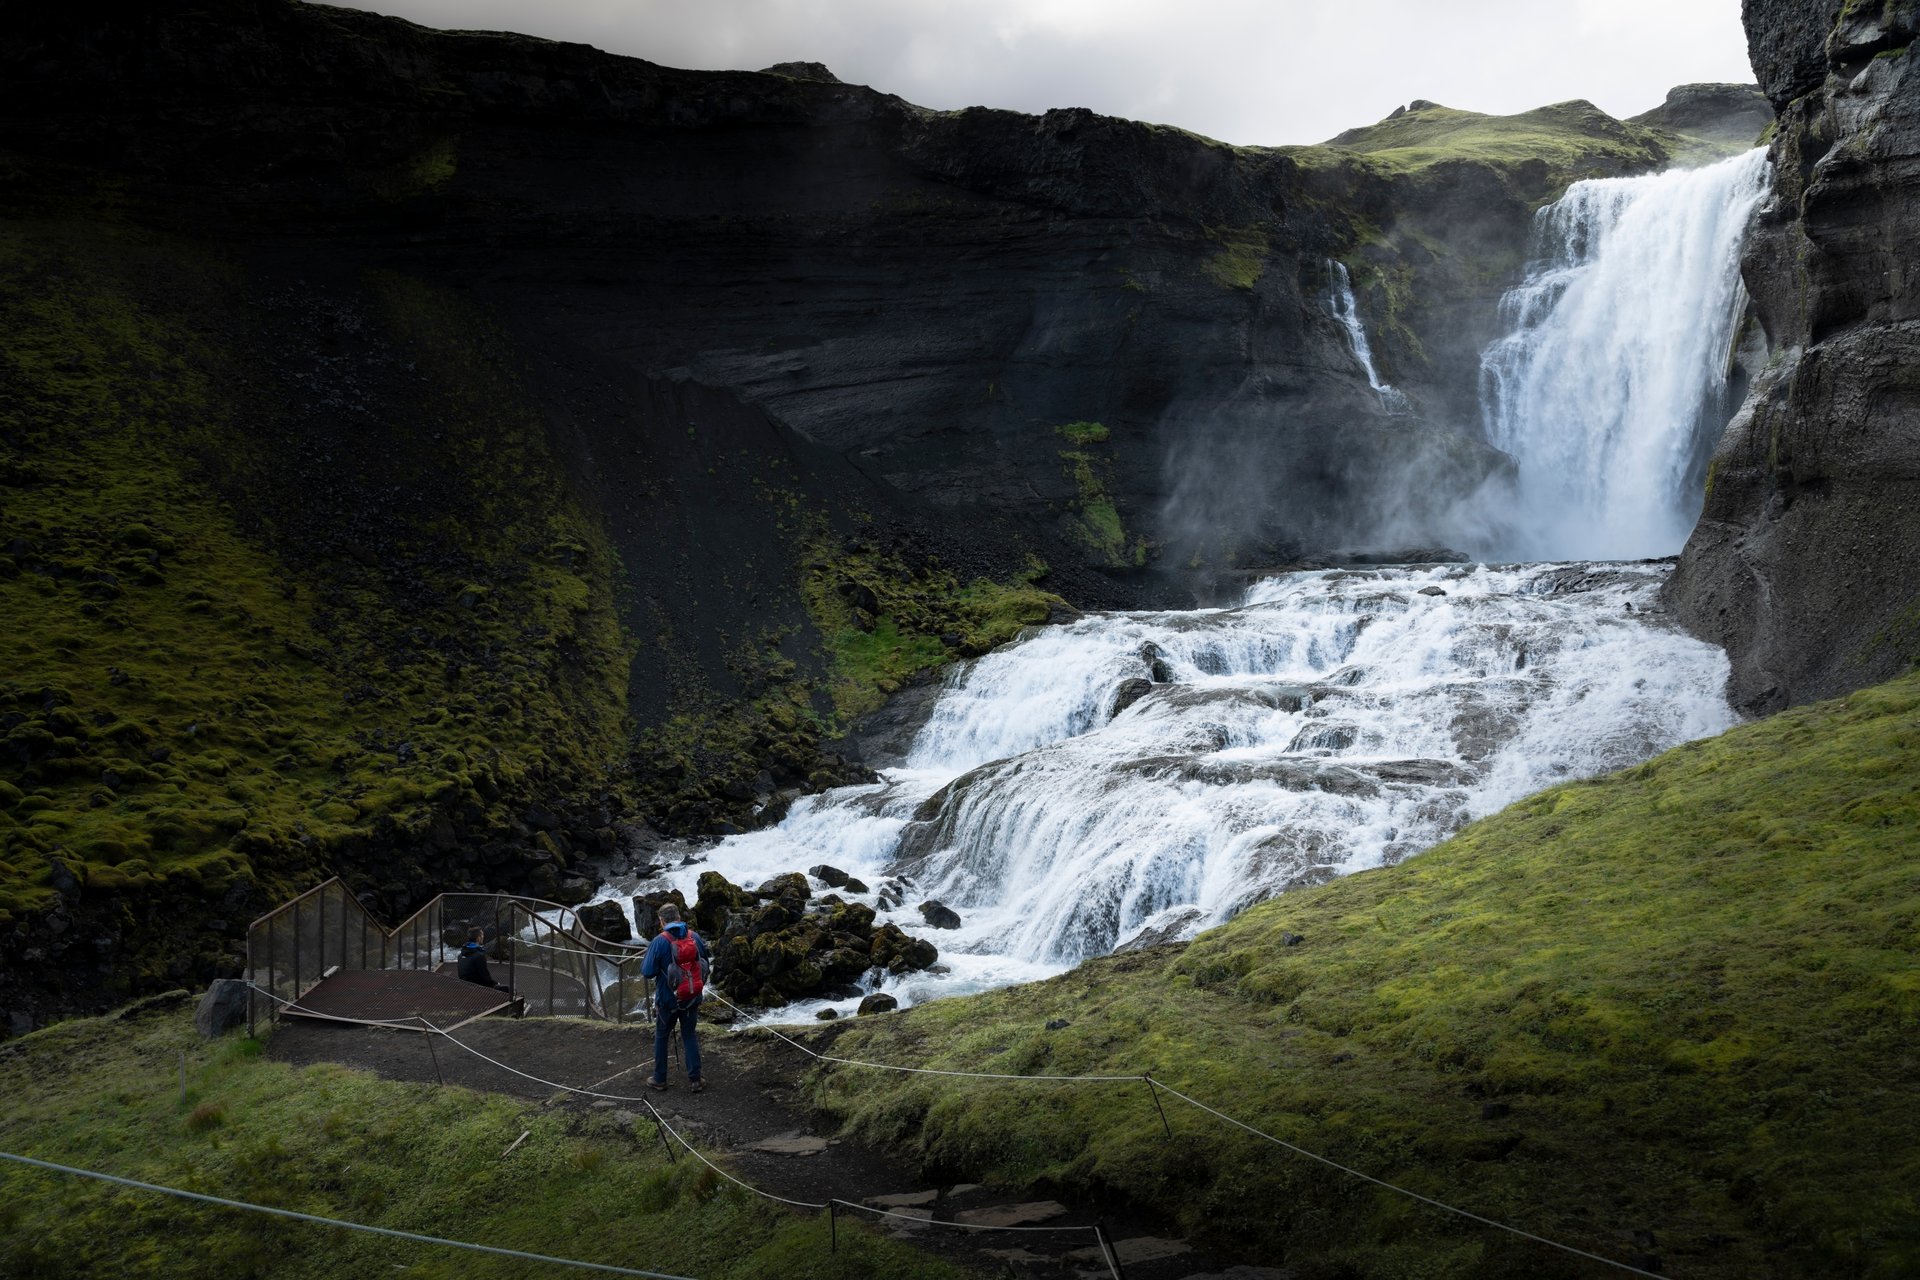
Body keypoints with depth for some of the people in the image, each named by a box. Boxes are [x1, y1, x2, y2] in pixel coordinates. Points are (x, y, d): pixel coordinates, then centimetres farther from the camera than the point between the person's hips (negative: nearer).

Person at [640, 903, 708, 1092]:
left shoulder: (659, 942, -17)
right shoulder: (696, 938, -5)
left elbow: (647, 972, -16)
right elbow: (705, 968, 4)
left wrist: (644, 962, 6)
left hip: (667, 1000, -3)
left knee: (661, 1037, 15)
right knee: (690, 1036, 15)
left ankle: (659, 1079, 22)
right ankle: (694, 1079, 13)